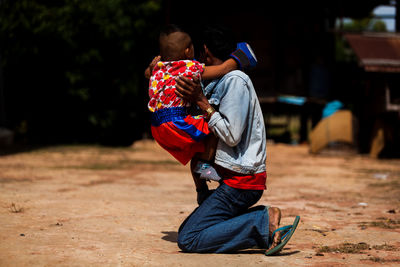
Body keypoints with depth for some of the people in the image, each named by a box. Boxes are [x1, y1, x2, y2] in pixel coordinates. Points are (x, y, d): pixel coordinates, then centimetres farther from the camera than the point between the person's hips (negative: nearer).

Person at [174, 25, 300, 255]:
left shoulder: (235, 80, -14)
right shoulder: (218, 83, 14)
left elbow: (231, 136, -20)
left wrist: (201, 102, -17)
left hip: (240, 181, -10)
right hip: (236, 178, 10)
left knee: (188, 240, -15)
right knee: (188, 229, 9)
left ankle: (265, 223, -13)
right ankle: (263, 217, 2)